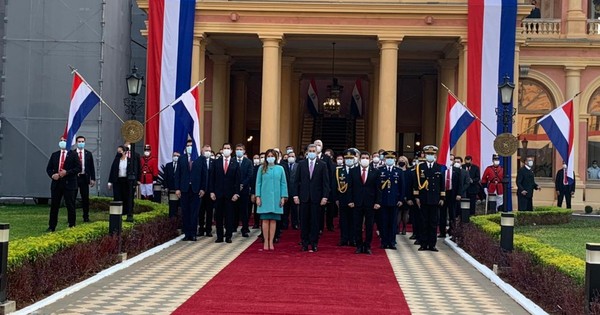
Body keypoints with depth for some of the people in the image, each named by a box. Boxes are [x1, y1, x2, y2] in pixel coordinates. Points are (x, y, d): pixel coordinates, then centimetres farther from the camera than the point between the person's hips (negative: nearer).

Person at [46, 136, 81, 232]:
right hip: (56, 183, 4)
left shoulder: (73, 155, 1)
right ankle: (51, 227, 13)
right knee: (54, 206, 6)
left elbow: (78, 168, -6)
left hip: (69, 184, -4)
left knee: (70, 206, 1)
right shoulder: (54, 155, 14)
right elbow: (49, 168, 13)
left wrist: (67, 172, -17)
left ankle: (71, 226, 9)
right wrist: (52, 175, -7)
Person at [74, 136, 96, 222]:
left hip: (84, 178, 1)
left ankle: (86, 217, 12)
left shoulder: (88, 154, 7)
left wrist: (93, 178, 1)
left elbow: (92, 167, 7)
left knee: (85, 198, 3)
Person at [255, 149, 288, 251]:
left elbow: (283, 183, 6)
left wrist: (283, 197, -1)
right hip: (265, 198, -1)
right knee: (265, 220, 0)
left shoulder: (280, 169, 6)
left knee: (273, 220, 2)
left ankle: (271, 242, 7)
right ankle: (266, 242, 5)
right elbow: (258, 183, 5)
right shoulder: (261, 168, 5)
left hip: (276, 198, 1)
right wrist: (258, 197, -3)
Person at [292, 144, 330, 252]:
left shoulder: (322, 165, 2)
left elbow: (325, 182, -1)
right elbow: (296, 181, 6)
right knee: (304, 221, 4)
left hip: (316, 197, -1)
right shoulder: (301, 164, 7)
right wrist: (295, 195, -2)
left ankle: (314, 243, 8)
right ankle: (305, 243, 10)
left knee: (315, 221, 2)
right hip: (304, 197, 1)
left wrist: (325, 196, -8)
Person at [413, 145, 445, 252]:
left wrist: (442, 198, 2)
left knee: (434, 223, 3)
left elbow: (442, 184, 7)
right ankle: (423, 244, 8)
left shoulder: (440, 168, 6)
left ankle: (432, 245, 9)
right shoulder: (419, 167, 4)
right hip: (423, 199, -1)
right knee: (423, 223, 2)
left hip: (435, 200, 1)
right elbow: (416, 183, 4)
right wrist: (416, 197, -1)